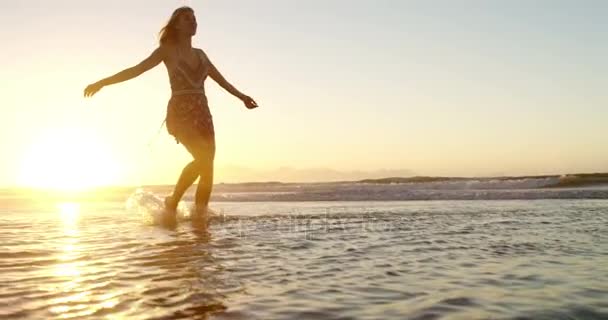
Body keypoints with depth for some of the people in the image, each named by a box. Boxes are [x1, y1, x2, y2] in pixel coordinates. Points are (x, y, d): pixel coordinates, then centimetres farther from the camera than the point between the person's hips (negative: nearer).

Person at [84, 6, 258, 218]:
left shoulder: (200, 54, 20)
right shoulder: (168, 50, 5)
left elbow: (220, 80, 30)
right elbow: (138, 69, -1)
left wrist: (241, 96, 35)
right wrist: (104, 82, -10)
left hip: (202, 113, 6)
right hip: (180, 112, -6)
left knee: (207, 165, -5)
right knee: (203, 159, -24)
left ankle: (200, 215, 3)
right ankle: (172, 202, -8)